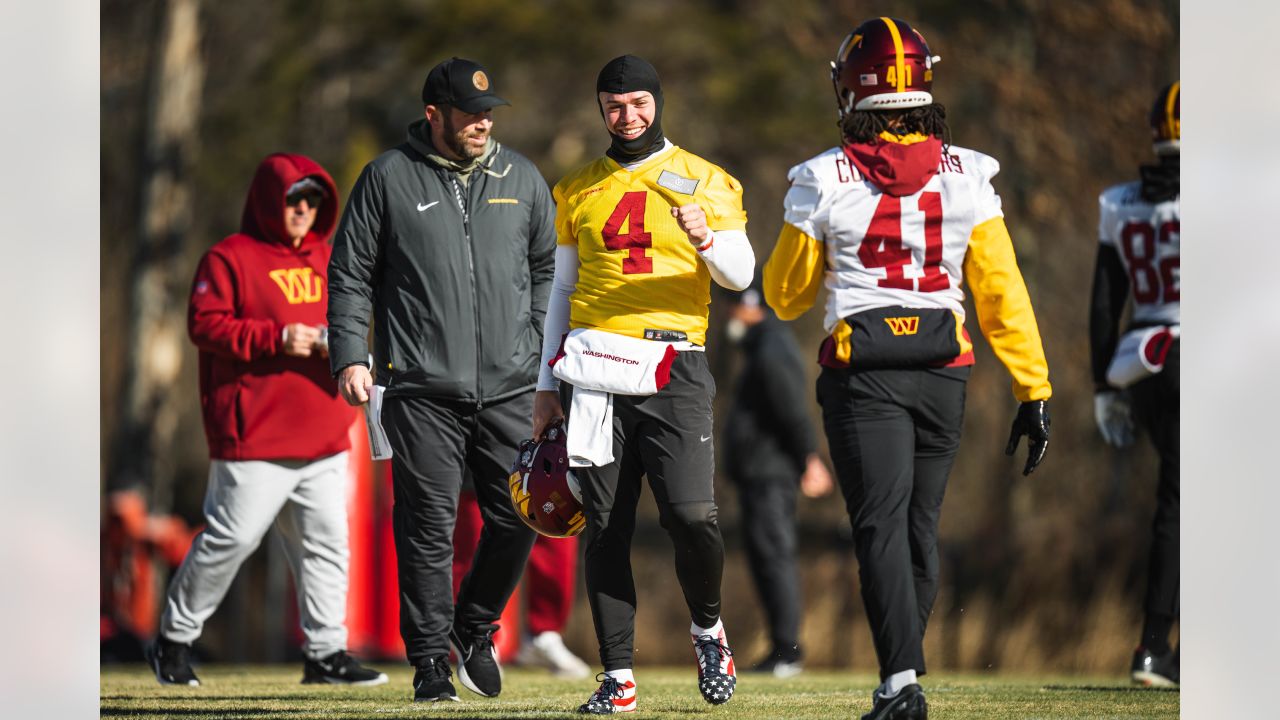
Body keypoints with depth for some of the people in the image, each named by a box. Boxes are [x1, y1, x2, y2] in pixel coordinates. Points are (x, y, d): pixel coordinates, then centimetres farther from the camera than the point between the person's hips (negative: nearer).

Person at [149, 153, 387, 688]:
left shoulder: (325, 259, 17)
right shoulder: (230, 258, -4)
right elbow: (204, 324, -11)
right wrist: (277, 339, -19)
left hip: (324, 440, 7)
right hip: (254, 440, -7)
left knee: (327, 542, 3)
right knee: (230, 539, -5)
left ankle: (326, 652, 7)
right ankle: (174, 640, 10)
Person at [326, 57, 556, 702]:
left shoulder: (521, 178, 12)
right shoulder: (389, 178, 2)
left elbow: (547, 268, 21)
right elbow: (350, 274, 4)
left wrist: (549, 347, 12)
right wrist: (349, 356, -5)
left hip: (510, 387, 3)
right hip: (421, 389, -3)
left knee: (519, 517, 2)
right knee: (427, 527, -3)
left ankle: (475, 626, 25)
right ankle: (430, 658, 5)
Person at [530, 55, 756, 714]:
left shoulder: (704, 181, 8)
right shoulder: (577, 191, 16)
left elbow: (739, 276, 0)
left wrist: (705, 239, -21)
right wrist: (546, 385, 15)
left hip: (673, 368, -2)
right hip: (594, 363, 2)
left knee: (691, 515, -15)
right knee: (605, 528, -1)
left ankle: (707, 628, 12)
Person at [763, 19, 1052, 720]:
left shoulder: (824, 181, -5)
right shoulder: (966, 175, 0)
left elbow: (785, 296, 7)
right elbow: (1002, 292, 0)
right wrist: (1033, 390, 5)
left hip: (863, 370, -3)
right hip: (944, 371, 3)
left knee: (881, 524, -5)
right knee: (921, 525, 14)